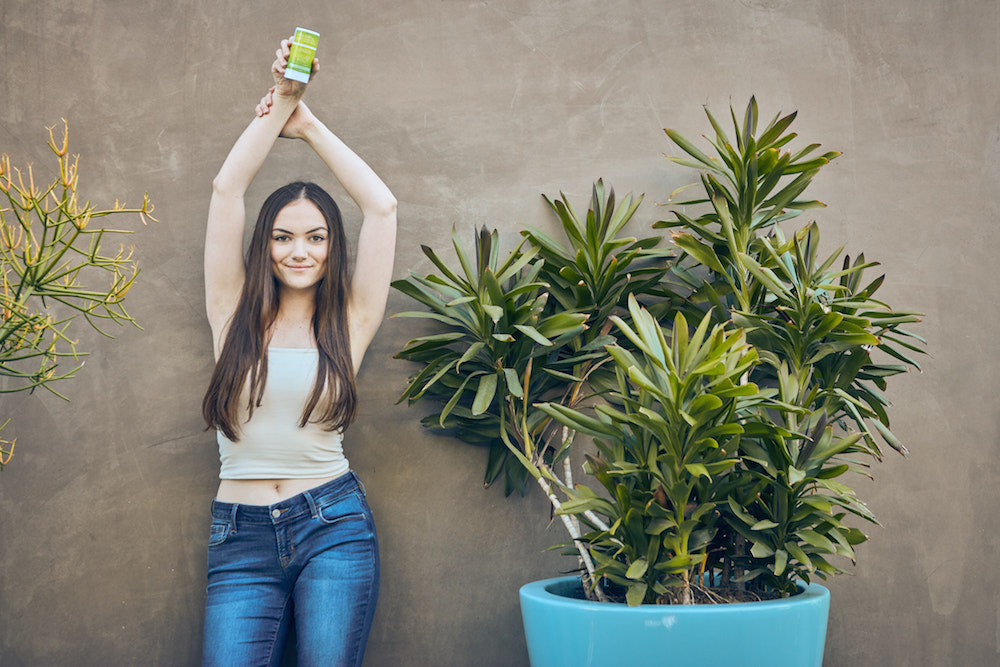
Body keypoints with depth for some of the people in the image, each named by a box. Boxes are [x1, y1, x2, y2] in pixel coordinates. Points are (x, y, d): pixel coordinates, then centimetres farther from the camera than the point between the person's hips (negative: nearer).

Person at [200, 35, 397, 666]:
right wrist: (281, 100, 1)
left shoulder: (348, 323, 5)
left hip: (335, 526, 0)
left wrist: (310, 124, 6)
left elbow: (382, 206, 1)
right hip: (241, 537, 1)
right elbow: (227, 189, 2)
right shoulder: (235, 314, 7)